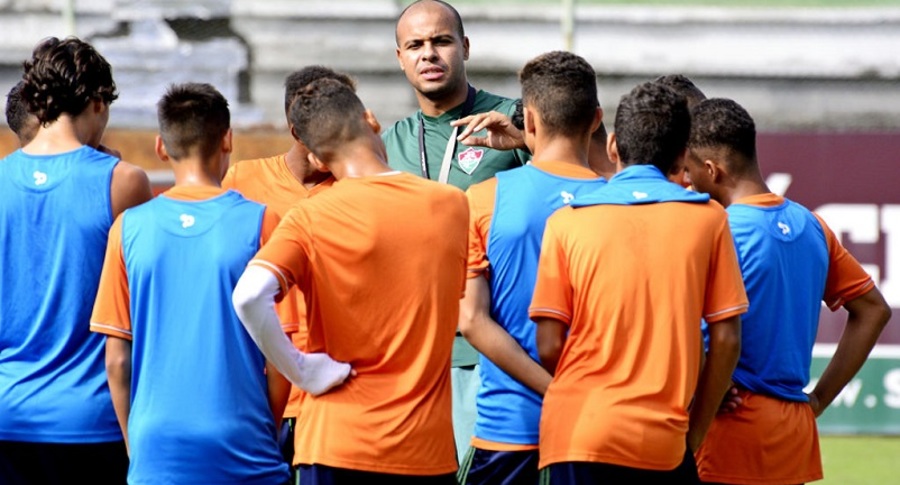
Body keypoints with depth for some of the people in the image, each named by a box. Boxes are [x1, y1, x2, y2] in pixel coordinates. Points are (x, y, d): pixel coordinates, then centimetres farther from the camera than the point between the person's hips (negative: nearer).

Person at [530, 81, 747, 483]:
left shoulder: (567, 222, 3)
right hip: (664, 440, 0)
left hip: (578, 432, 0)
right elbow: (726, 340, 4)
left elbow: (549, 346, 1)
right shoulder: (707, 219, 5)